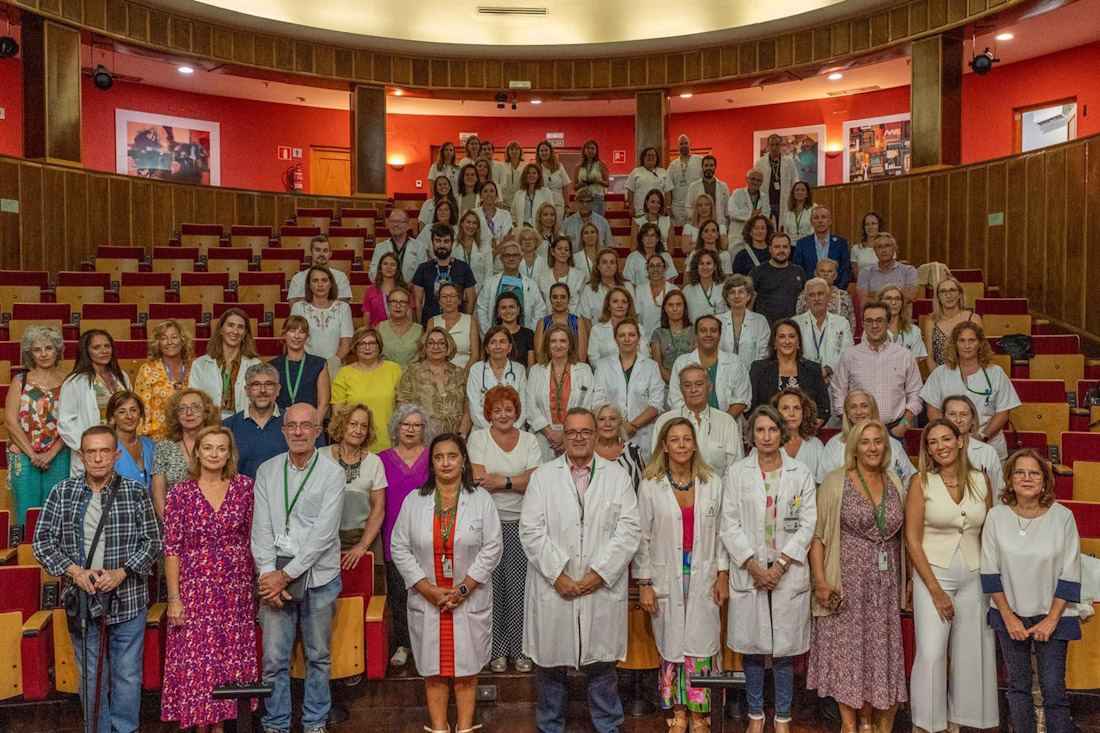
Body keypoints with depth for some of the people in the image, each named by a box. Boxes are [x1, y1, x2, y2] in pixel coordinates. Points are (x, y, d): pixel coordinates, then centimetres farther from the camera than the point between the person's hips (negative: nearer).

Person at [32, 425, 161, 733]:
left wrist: (120, 573, -15)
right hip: (81, 597, 2)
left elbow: (152, 540, -2)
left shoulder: (136, 492, -3)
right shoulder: (62, 492, 1)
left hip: (127, 598, -1)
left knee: (127, 675, 7)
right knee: (90, 675, 14)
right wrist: (75, 572, -12)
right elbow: (42, 540, 1)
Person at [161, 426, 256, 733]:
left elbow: (253, 537, 5)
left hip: (236, 590, 2)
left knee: (231, 659, 9)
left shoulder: (245, 486, 0)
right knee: (196, 660, 2)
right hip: (196, 590, -1)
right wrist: (174, 598, -7)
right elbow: (171, 549, -4)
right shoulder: (182, 492, -5)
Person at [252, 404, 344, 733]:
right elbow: (261, 527, 1)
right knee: (274, 657, 4)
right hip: (276, 575, 1)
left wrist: (287, 574, -13)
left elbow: (324, 533, -11)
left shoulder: (332, 473, -4)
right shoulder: (267, 471, 4)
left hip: (319, 576, -1)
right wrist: (268, 574, -9)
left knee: (319, 655, 10)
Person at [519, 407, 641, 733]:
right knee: (550, 663, 10)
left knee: (601, 663, 9)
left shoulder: (618, 477, 6)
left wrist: (598, 574, -10)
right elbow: (531, 531, -2)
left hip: (603, 589, 0)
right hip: (553, 589, 0)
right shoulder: (542, 476, 4)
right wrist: (558, 576, -10)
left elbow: (629, 531, -2)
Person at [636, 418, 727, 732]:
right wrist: (643, 584, -3)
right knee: (671, 647, 8)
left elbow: (720, 532, 7)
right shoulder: (650, 486, -4)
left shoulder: (713, 483, 2)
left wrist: (723, 576, 4)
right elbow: (642, 538, -2)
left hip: (703, 578, 1)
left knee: (701, 647, 1)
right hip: (666, 579, -1)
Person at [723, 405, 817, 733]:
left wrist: (780, 565, -9)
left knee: (785, 647, 5)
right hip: (747, 572, 0)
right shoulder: (737, 472, 3)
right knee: (751, 646, 7)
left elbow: (807, 524, 0)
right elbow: (730, 524, 0)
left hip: (789, 573, 0)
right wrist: (753, 566, -9)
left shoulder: (801, 473, 5)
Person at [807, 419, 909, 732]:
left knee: (878, 648, 10)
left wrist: (903, 580, 8)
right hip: (847, 581, -4)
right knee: (846, 648, 2)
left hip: (884, 583, 4)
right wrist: (820, 581, -14)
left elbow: (901, 534, 14)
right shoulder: (835, 482, -6)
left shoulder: (895, 484, 7)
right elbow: (817, 535, -7)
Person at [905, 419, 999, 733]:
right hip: (933, 573, -3)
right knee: (930, 654, -6)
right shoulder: (921, 482, -6)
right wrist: (935, 590, -11)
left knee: (972, 653, 8)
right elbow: (912, 539, -8)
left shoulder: (980, 480, 3)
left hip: (974, 576, 3)